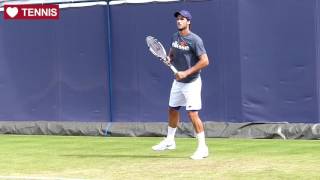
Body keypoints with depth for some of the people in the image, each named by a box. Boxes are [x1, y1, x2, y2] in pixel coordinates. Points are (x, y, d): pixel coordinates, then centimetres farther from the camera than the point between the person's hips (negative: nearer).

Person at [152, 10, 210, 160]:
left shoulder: (195, 40, -17)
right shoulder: (175, 37, 6)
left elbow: (205, 61, -21)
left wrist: (186, 73, -23)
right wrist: (169, 59, -3)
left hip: (191, 82, -8)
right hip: (177, 82, 8)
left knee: (193, 114, -13)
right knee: (172, 110, 18)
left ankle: (202, 148, -5)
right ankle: (170, 141, 36)